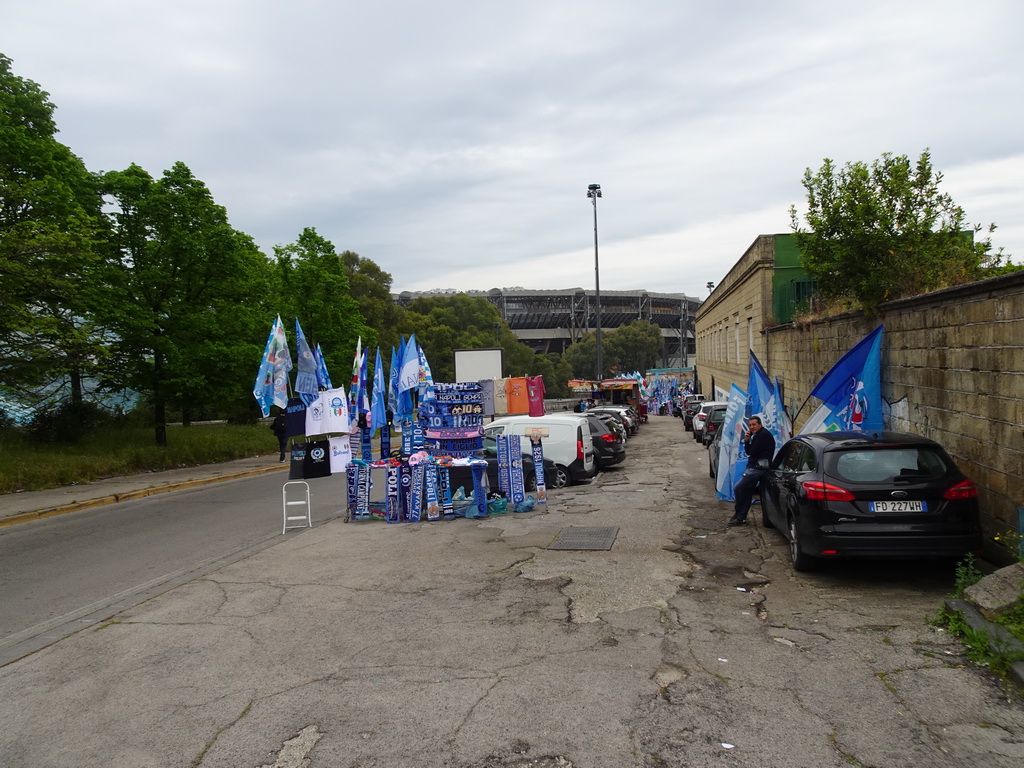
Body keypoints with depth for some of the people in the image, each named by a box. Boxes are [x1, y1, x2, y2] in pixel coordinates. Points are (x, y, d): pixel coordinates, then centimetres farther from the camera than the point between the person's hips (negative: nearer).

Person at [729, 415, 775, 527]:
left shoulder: (763, 435, -15)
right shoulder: (757, 435, 17)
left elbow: (752, 452, -19)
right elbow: (749, 452, 14)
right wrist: (746, 440, -1)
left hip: (758, 468, -11)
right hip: (754, 467, 11)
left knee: (738, 489, -9)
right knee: (747, 492, 11)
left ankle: (739, 515, 2)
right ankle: (741, 518, 15)